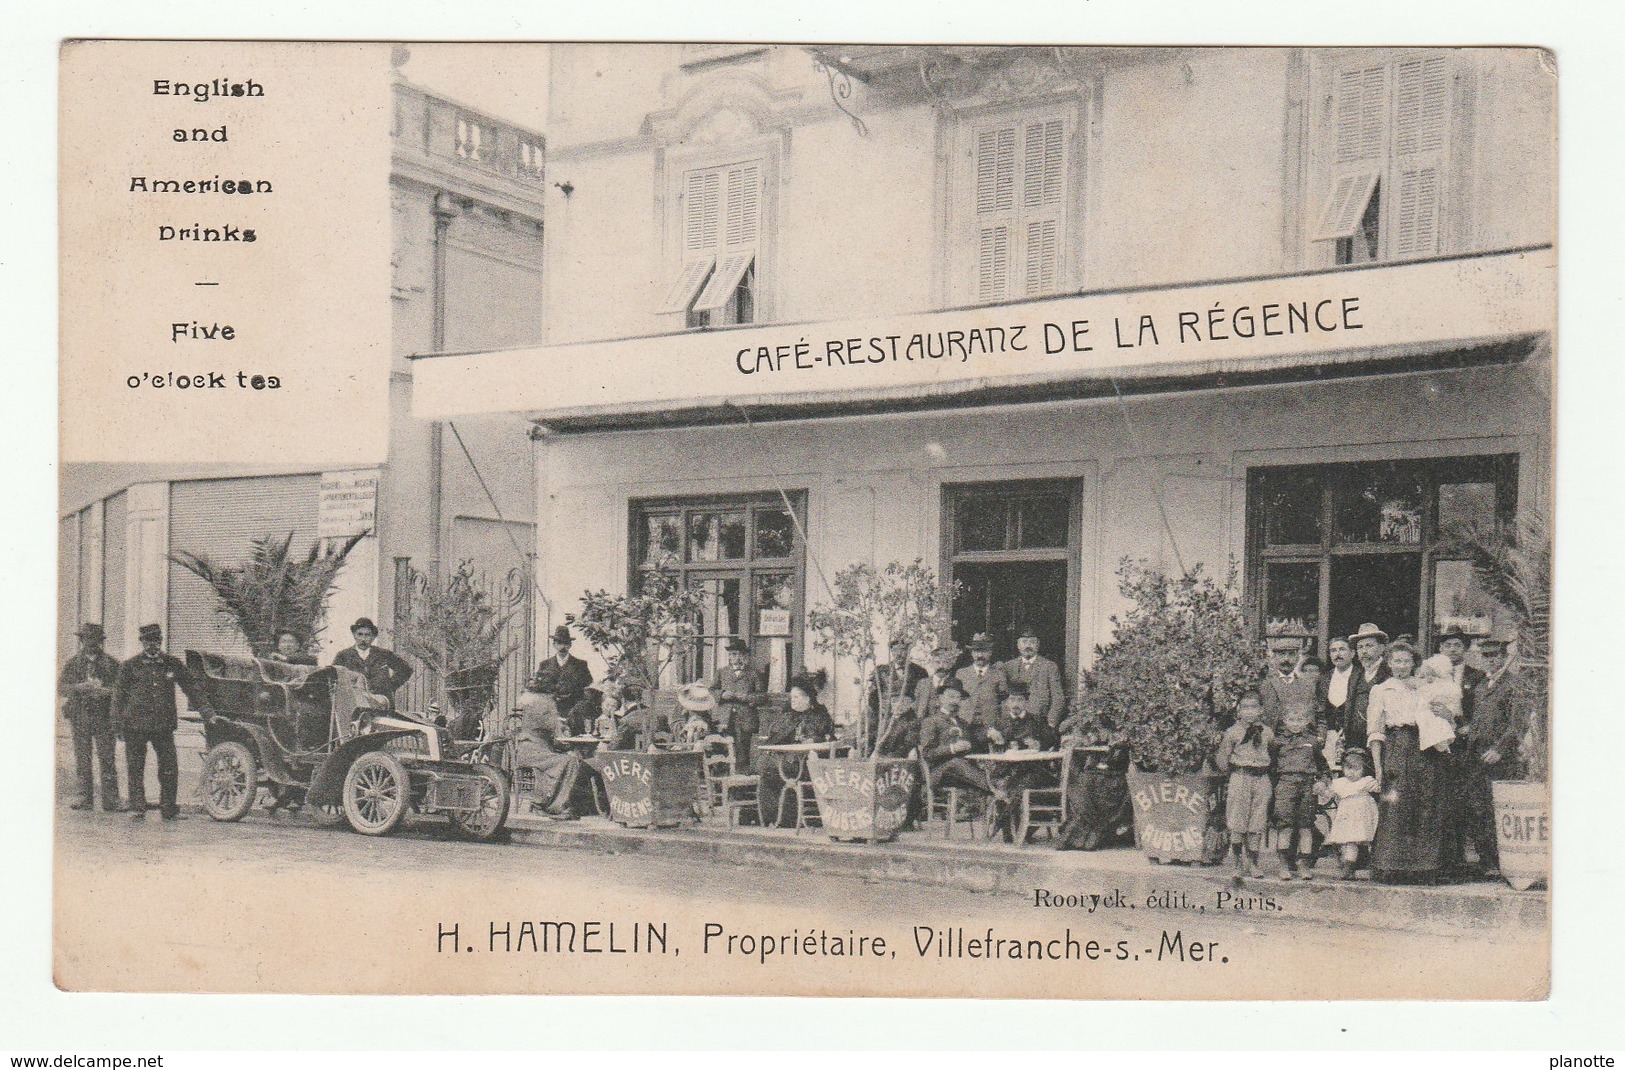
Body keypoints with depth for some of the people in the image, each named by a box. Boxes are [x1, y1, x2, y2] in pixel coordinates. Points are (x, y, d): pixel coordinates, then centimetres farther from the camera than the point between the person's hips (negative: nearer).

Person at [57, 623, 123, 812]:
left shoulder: (111, 664, 9)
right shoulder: (72, 664, 12)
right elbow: (60, 687, 5)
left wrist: (106, 691, -15)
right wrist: (78, 688, -13)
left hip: (104, 717, -1)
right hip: (80, 716, 2)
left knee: (107, 758, -6)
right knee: (82, 759, 2)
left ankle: (111, 799, -5)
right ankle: (85, 798, 9)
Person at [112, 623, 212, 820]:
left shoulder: (173, 664, 9)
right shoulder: (130, 666, 5)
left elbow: (192, 687, 14)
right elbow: (118, 694, 8)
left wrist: (206, 709, 7)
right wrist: (118, 722, 2)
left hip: (164, 725, 1)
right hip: (136, 725, -1)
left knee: (169, 768, 0)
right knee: (135, 769, 2)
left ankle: (169, 809, 9)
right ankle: (137, 808, 10)